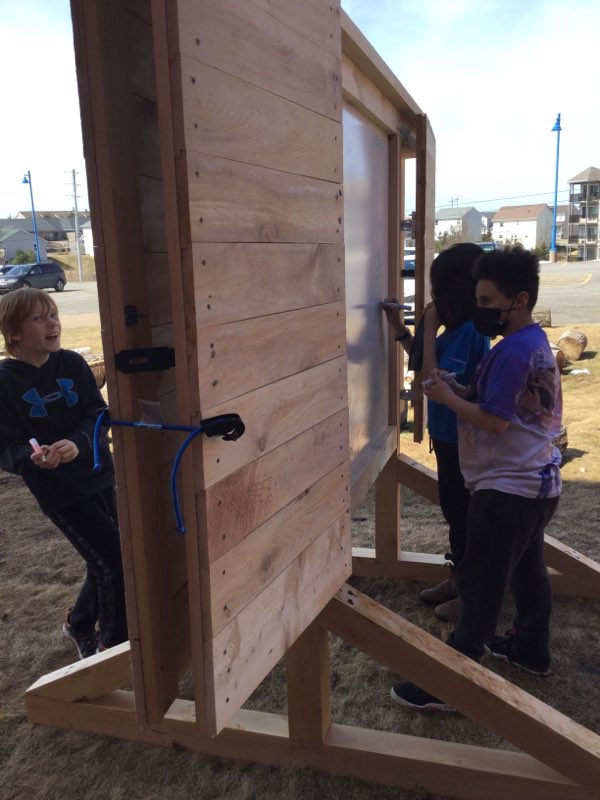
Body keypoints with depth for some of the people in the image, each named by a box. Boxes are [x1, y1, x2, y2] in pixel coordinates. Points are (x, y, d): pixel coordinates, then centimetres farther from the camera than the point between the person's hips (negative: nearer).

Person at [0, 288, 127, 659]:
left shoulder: (73, 363, -2)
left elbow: (98, 413, -6)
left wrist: (77, 443, -26)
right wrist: (32, 457, -34)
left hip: (100, 476, 5)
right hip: (59, 490, -5)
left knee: (105, 563, 16)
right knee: (116, 562, -6)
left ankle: (80, 625, 46)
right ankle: (115, 644, 20)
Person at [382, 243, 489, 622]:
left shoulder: (469, 332, -24)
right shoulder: (461, 327, 6)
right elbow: (430, 365, 16)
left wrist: (430, 328, -22)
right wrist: (401, 329, 7)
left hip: (461, 439, -10)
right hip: (451, 434, 10)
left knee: (465, 512, 5)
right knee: (455, 509, 20)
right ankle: (459, 579, 36)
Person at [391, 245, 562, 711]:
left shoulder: (513, 350, -20)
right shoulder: (538, 342, 11)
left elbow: (494, 421, -22)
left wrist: (446, 396, -11)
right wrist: (461, 392, 2)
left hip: (508, 487, -10)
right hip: (540, 480, 10)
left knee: (480, 585, -5)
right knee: (528, 568, 22)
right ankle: (532, 649, 40)